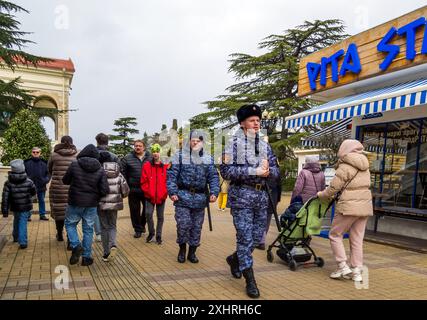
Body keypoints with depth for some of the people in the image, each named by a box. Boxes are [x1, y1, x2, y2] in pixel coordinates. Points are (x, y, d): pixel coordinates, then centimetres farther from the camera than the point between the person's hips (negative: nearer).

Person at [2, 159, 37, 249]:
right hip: (26, 208, -2)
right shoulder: (29, 182, -11)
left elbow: (5, 198, -11)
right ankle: (22, 242, -7)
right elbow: (34, 192, 5)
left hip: (15, 207, 2)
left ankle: (16, 237, 42)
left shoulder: (8, 183, -12)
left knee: (16, 221, 24)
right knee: (23, 224, 1)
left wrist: (5, 211, -5)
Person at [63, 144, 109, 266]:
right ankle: (86, 257, 16)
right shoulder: (100, 170, -6)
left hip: (75, 202, -1)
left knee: (70, 224, 20)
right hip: (92, 205, 1)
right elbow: (105, 190, -11)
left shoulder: (74, 165, -9)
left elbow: (65, 181, 4)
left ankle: (76, 246, 0)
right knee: (88, 229, 11)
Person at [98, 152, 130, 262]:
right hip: (114, 204, 2)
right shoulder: (118, 175, 0)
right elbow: (125, 191, 1)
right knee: (112, 226, 16)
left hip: (101, 204, -2)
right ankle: (113, 245, -11)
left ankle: (106, 253, 14)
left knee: (104, 227, 10)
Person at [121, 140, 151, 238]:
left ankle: (142, 225, 36)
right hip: (133, 189, -1)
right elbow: (123, 172, 2)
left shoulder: (150, 157, 3)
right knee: (135, 210, 6)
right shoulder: (127, 158, 1)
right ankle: (138, 229, 21)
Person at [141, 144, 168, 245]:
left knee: (160, 217, 8)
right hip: (149, 196, -1)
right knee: (148, 214, -11)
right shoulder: (147, 165, 0)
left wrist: (165, 193, -7)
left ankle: (158, 236, 23)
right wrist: (148, 192, -8)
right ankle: (151, 232, 14)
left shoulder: (165, 167, 1)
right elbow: (143, 181, -1)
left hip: (161, 197, 1)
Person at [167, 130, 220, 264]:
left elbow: (213, 176, 7)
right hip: (183, 196, -3)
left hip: (200, 198, 3)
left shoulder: (208, 159, 9)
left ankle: (192, 252, 25)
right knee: (183, 225, -6)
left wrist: (214, 192, -6)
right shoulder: (180, 156, 0)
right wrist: (172, 191, -13)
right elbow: (172, 175, -3)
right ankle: (182, 249, 19)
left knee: (197, 227, 9)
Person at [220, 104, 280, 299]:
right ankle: (250, 281, 10)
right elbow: (226, 171, -14)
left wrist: (267, 171, -13)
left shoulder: (265, 146, 12)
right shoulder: (234, 143, -4)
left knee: (257, 236, 12)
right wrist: (254, 171, -19)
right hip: (241, 195, -6)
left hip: (261, 195, 6)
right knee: (245, 237, -2)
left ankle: (235, 259, 38)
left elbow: (276, 172, 11)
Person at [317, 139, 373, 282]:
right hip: (365, 206, 7)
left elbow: (333, 187, -12)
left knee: (335, 234, 7)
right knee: (357, 239, 11)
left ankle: (343, 266, 4)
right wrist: (335, 196, 19)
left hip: (349, 206, -7)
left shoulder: (345, 167, -11)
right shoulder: (365, 168, 13)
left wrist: (321, 195, 7)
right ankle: (357, 271, 15)